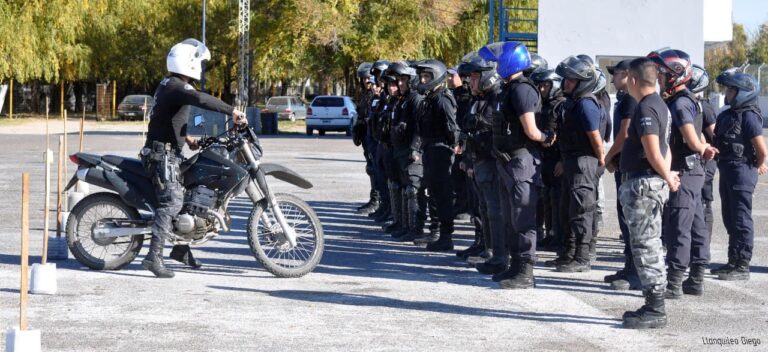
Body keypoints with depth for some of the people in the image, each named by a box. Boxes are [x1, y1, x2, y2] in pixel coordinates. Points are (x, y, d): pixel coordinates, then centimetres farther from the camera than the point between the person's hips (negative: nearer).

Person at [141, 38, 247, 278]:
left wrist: (186, 138, 24)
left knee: (185, 195, 18)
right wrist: (232, 111, -34)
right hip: (163, 153, -11)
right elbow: (200, 99, -36)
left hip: (169, 152, 11)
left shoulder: (169, 85, 17)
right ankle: (154, 257, -24)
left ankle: (181, 249, 27)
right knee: (172, 202, -18)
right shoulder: (177, 87, -16)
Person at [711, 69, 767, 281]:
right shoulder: (727, 115, 12)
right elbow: (720, 141, 18)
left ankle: (742, 266, -2)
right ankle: (734, 261, 23)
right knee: (730, 218, 14)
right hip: (727, 169, 9)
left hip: (742, 170, -9)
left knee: (741, 219, -5)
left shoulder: (749, 115, -15)